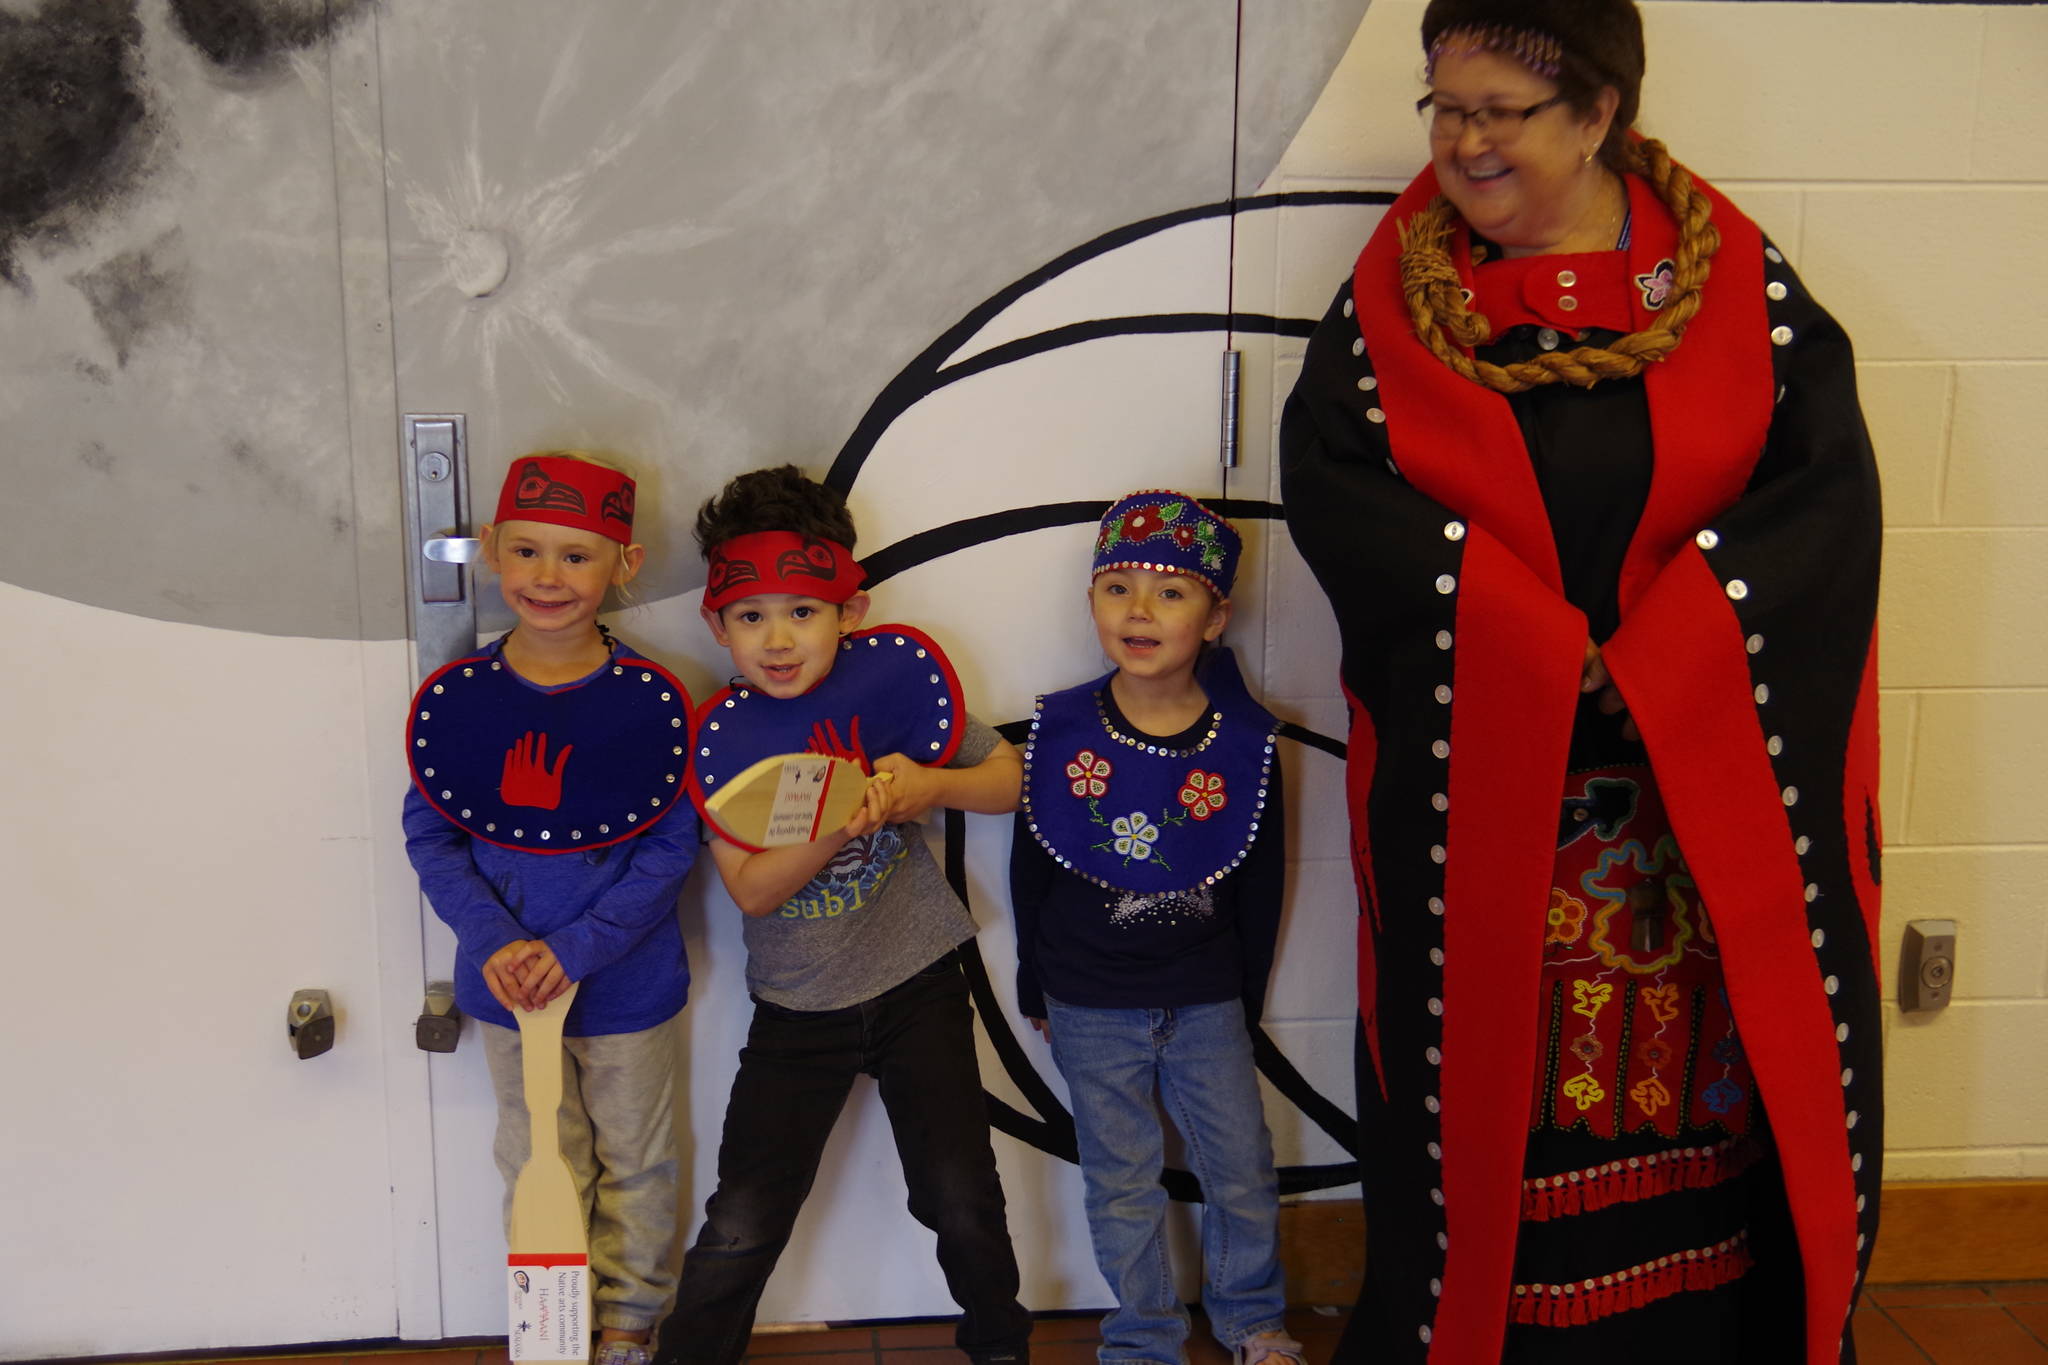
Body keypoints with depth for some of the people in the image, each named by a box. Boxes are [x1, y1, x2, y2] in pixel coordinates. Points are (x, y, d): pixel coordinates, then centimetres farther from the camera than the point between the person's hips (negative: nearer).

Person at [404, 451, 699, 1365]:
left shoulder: (650, 700, -16)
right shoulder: (458, 696, -9)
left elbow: (673, 844, -14)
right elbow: (428, 831, -4)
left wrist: (578, 947, -22)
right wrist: (493, 940, -17)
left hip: (624, 983, -2)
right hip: (507, 981, 2)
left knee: (634, 1163, 17)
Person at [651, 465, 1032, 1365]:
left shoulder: (894, 675, -6)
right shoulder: (724, 734, -8)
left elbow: (1007, 780, 2)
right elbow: (751, 888, -15)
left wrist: (929, 785, -18)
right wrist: (843, 826, -30)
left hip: (916, 984, 1)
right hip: (797, 1004, 0)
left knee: (962, 1201, 4)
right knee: (742, 1223, -2)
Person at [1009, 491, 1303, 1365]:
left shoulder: (1245, 742, -10)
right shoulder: (1062, 731, -9)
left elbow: (1262, 884, 2)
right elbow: (1029, 868, 2)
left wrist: (1245, 996, 7)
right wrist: (1036, 990, 7)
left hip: (1205, 1001, 1)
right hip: (1091, 1007, 0)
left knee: (1245, 1177, 10)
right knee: (1122, 1190, 11)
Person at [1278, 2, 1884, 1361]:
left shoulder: (1736, 279, 1)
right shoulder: (1394, 290, 1)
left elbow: (1828, 487, -8)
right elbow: (1329, 483, -11)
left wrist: (1649, 672, -19)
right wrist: (1538, 652, -18)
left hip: (1713, 780, 1)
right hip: (1475, 790, 0)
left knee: (1706, 1081, 7)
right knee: (1484, 1090, 8)